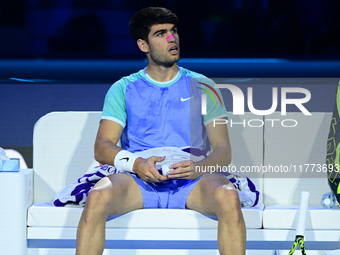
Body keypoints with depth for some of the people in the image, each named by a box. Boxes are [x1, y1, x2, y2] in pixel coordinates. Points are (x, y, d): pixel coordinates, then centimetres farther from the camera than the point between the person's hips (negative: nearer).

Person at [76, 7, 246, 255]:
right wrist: (135, 163, -19)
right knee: (97, 197, -34)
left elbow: (224, 150, 8)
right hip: (138, 181, 0)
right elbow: (102, 147, 4)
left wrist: (199, 167, -16)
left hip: (190, 182, 0)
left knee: (229, 197, -34)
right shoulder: (124, 89, 15)